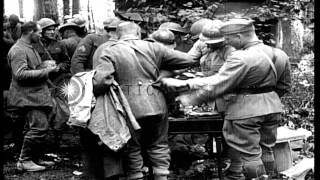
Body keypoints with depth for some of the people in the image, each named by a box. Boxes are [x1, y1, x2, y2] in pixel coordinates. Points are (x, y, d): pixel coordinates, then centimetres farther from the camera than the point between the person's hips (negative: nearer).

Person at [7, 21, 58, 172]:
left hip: (37, 96, 10)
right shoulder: (18, 50, -14)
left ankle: (36, 158, 22)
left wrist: (47, 68, 16)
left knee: (40, 127, 12)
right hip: (28, 97, -10)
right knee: (39, 127, -15)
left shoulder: (30, 48, 19)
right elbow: (21, 74, -24)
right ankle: (24, 161, -5)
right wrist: (45, 71, -20)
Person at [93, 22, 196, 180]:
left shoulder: (110, 52, -3)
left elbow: (101, 80, -20)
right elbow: (187, 60, 8)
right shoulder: (153, 48, 5)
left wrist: (91, 95, -1)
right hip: (156, 106, 2)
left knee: (132, 150, 13)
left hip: (130, 108, -2)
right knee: (158, 146, 18)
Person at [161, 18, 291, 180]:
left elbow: (215, 85, -20)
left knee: (247, 155, 3)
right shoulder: (279, 54, 4)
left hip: (245, 112, -8)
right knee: (266, 151, 19)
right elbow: (284, 87, 13)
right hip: (273, 107, 8)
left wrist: (187, 99, -12)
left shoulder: (241, 59, -20)